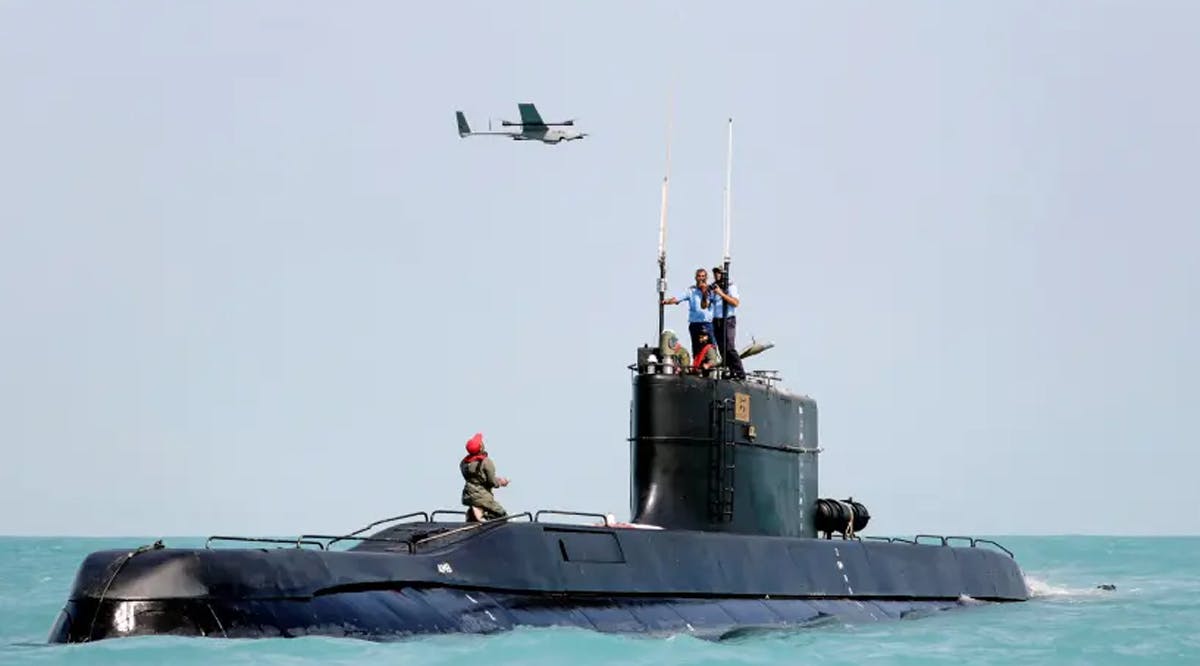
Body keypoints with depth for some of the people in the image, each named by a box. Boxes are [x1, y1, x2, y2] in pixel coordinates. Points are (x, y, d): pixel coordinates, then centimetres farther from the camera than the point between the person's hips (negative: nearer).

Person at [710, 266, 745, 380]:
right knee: (722, 349, 1)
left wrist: (721, 294, -18)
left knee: (730, 348, -16)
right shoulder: (712, 288, 13)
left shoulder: (730, 286, 0)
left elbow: (736, 302, -12)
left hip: (728, 320, -6)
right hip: (716, 322, 6)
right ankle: (732, 373, 5)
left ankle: (741, 374, -16)